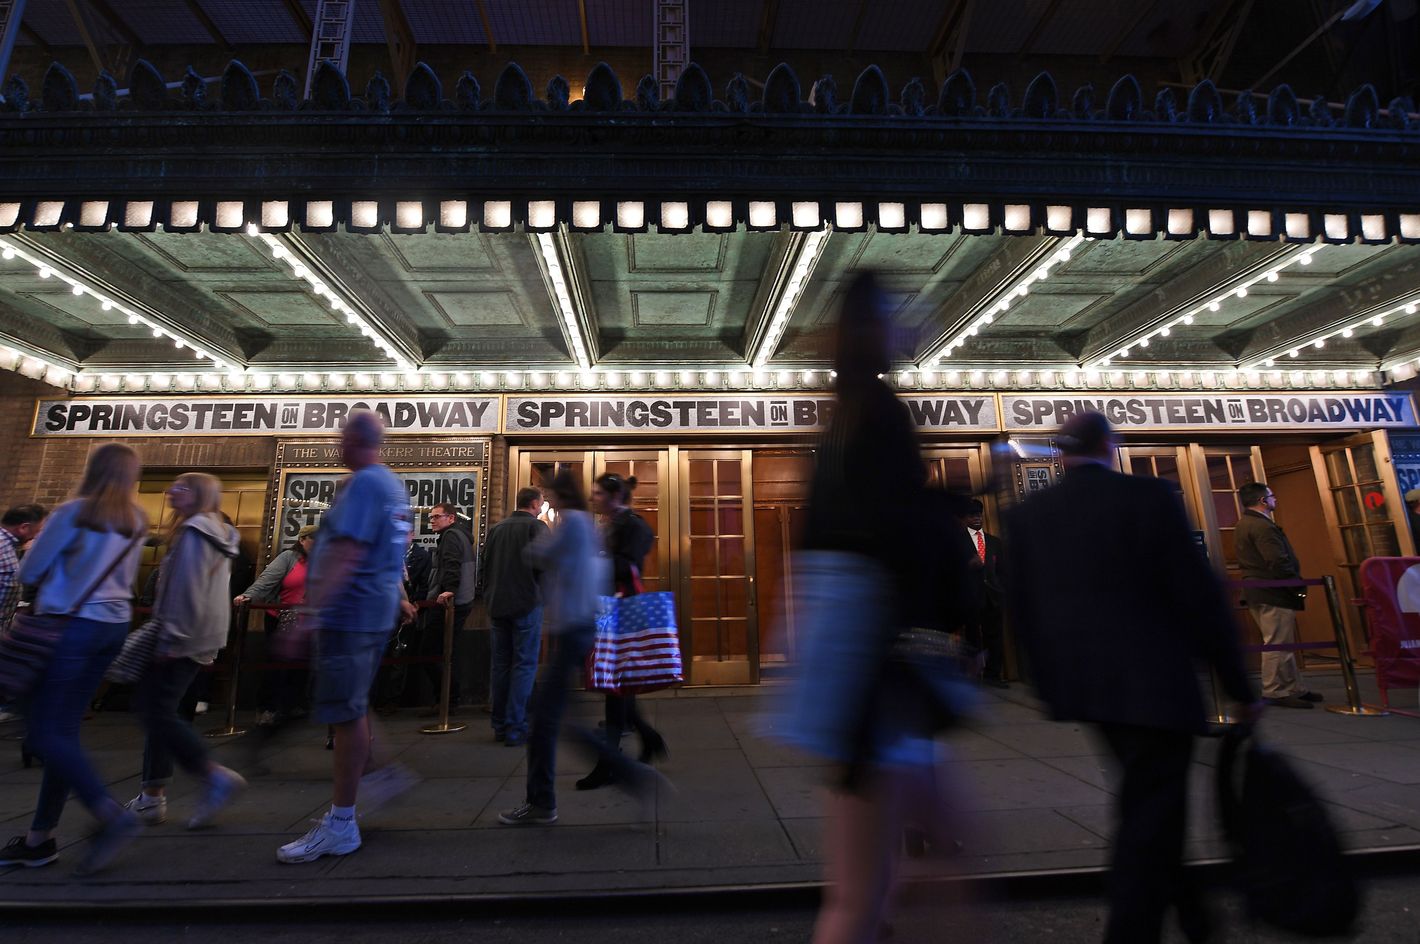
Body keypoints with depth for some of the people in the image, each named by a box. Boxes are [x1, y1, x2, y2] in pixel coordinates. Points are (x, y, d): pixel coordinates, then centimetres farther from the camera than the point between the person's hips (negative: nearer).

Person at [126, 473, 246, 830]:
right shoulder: (216, 535, 17)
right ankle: (152, 798, 21)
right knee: (159, 710, 14)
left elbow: (187, 591, -20)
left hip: (180, 639, -10)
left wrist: (170, 639, -18)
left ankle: (214, 776, -9)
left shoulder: (193, 533, -13)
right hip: (201, 641, 10)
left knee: (157, 711, -6)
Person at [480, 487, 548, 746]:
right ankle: (515, 728, -1)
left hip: (497, 605, 6)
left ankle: (500, 726, 19)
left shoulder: (496, 528, 10)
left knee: (501, 664, 13)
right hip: (527, 604, -6)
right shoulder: (537, 526, -7)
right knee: (524, 664, 0)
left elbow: (484, 566, 14)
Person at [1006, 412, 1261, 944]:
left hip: (1079, 683, 6)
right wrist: (1240, 688, 2)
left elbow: (1023, 614, 4)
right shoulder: (1150, 497, -10)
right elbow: (1200, 598, -9)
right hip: (1152, 682, -5)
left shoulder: (1026, 516, 1)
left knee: (1146, 798, 27)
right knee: (1149, 816, 6)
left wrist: (1052, 688, 15)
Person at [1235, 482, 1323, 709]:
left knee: (1282, 644, 17)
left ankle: (1293, 689, 24)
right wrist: (1299, 587, -13)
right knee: (1278, 645, -3)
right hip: (1273, 593, -10)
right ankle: (1276, 693, 3)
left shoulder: (1244, 525, 16)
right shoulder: (1262, 526, -17)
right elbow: (1278, 562, -23)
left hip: (1258, 592, 10)